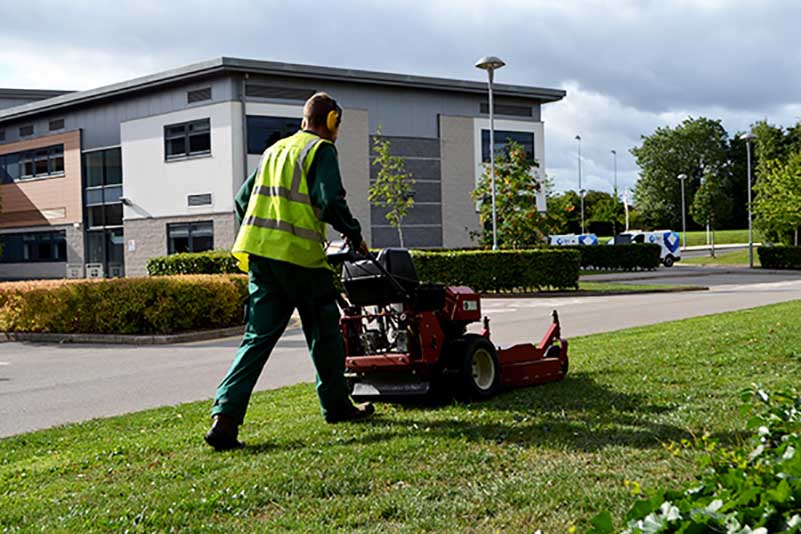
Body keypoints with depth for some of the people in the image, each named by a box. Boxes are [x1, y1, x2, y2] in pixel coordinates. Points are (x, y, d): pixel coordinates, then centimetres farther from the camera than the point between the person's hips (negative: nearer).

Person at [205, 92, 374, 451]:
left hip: (260, 254, 7)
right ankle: (337, 406, 25)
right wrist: (355, 236, 0)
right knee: (324, 334, 11)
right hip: (300, 255, -6)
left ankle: (225, 417, -8)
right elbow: (330, 202, -15)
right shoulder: (321, 149, -2)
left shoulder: (275, 150, 20)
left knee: (258, 337, 4)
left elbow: (243, 199, 22)